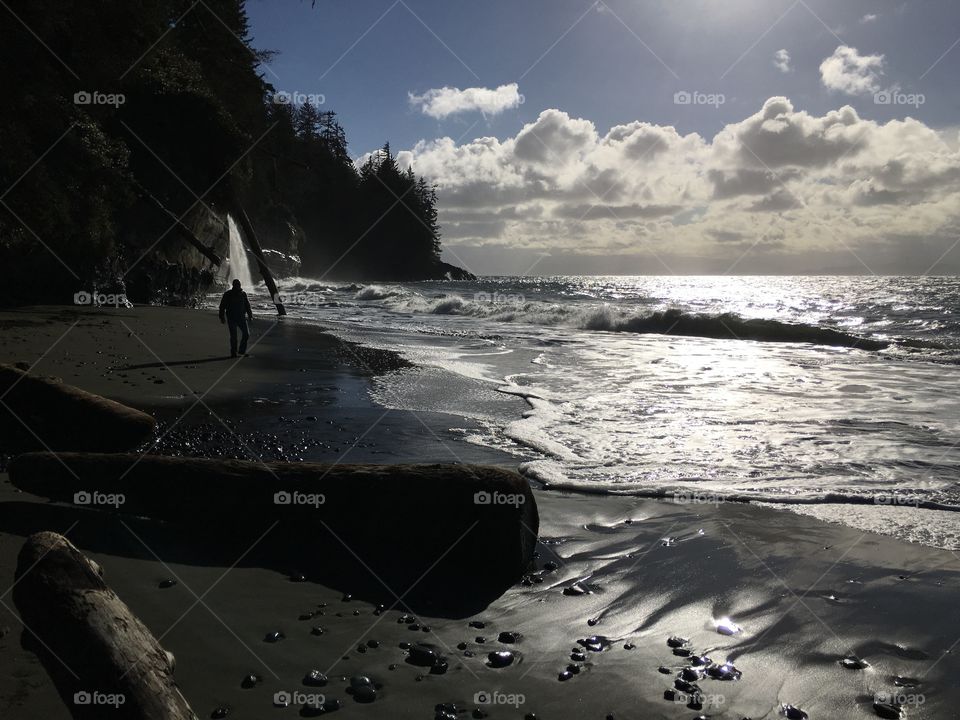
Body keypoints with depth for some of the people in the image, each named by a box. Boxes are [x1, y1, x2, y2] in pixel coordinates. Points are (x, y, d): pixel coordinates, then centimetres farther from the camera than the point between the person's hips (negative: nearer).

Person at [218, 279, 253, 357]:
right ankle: (233, 353, 6)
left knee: (246, 334, -4)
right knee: (233, 336, -3)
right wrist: (222, 317, -6)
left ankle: (242, 350, 11)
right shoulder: (227, 294, -1)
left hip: (241, 318, 3)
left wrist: (250, 316, 11)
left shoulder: (243, 294, 8)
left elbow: (247, 306, 16)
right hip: (231, 318, -3)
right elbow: (222, 306, 0)